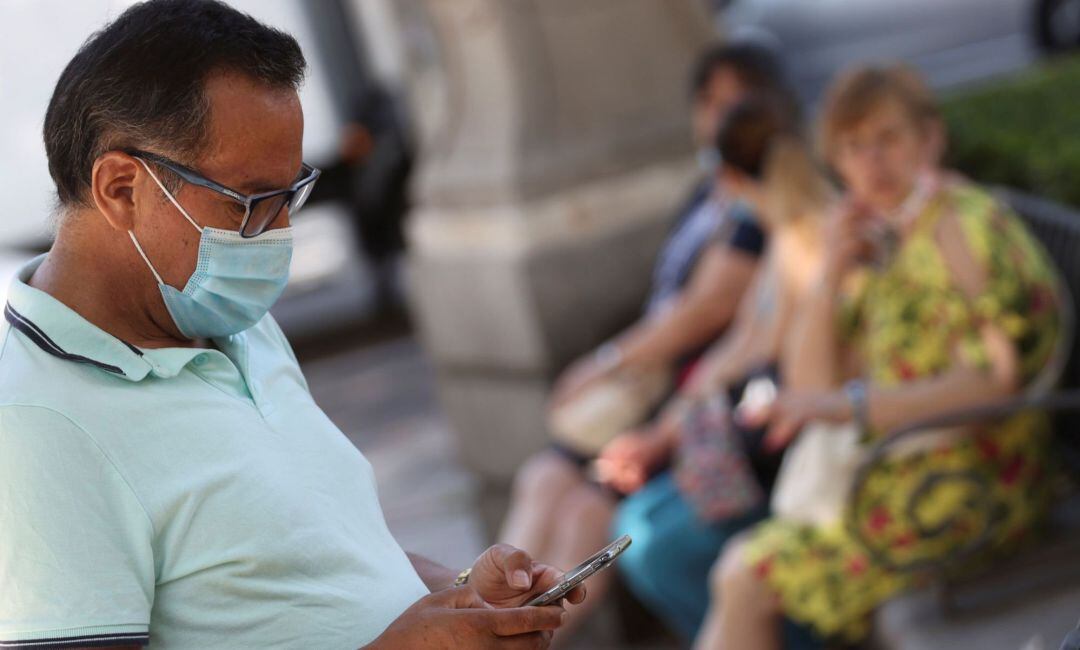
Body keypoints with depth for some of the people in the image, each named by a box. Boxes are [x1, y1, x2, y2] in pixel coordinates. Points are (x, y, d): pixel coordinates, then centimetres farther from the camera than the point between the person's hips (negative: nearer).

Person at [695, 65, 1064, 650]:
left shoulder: (964, 225, -14)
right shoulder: (884, 240, 12)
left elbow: (994, 380, -23)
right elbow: (812, 382, 9)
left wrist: (854, 405, -30)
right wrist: (833, 273, -5)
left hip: (969, 481, -9)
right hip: (909, 466, 9)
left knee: (746, 580, -12)